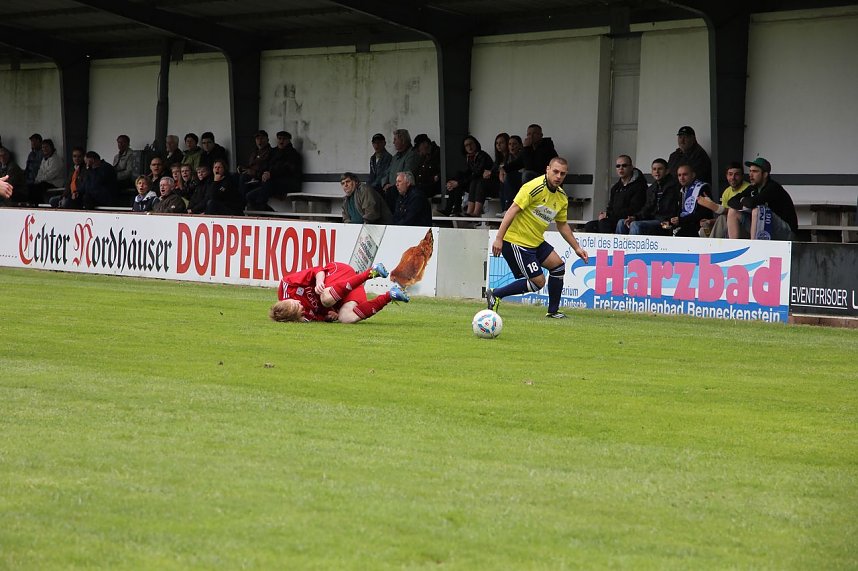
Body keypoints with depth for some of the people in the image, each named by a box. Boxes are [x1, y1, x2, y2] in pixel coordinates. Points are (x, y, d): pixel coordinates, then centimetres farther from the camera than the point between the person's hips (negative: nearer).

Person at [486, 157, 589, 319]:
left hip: (536, 242, 9)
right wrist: (499, 238, -28)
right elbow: (512, 210, -23)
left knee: (558, 266, 8)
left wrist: (576, 248, 17)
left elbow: (562, 225, 20)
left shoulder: (561, 197, 7)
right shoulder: (534, 187, -19)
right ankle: (495, 294, 1)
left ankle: (553, 311, 20)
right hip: (516, 240, -9)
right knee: (538, 282, -10)